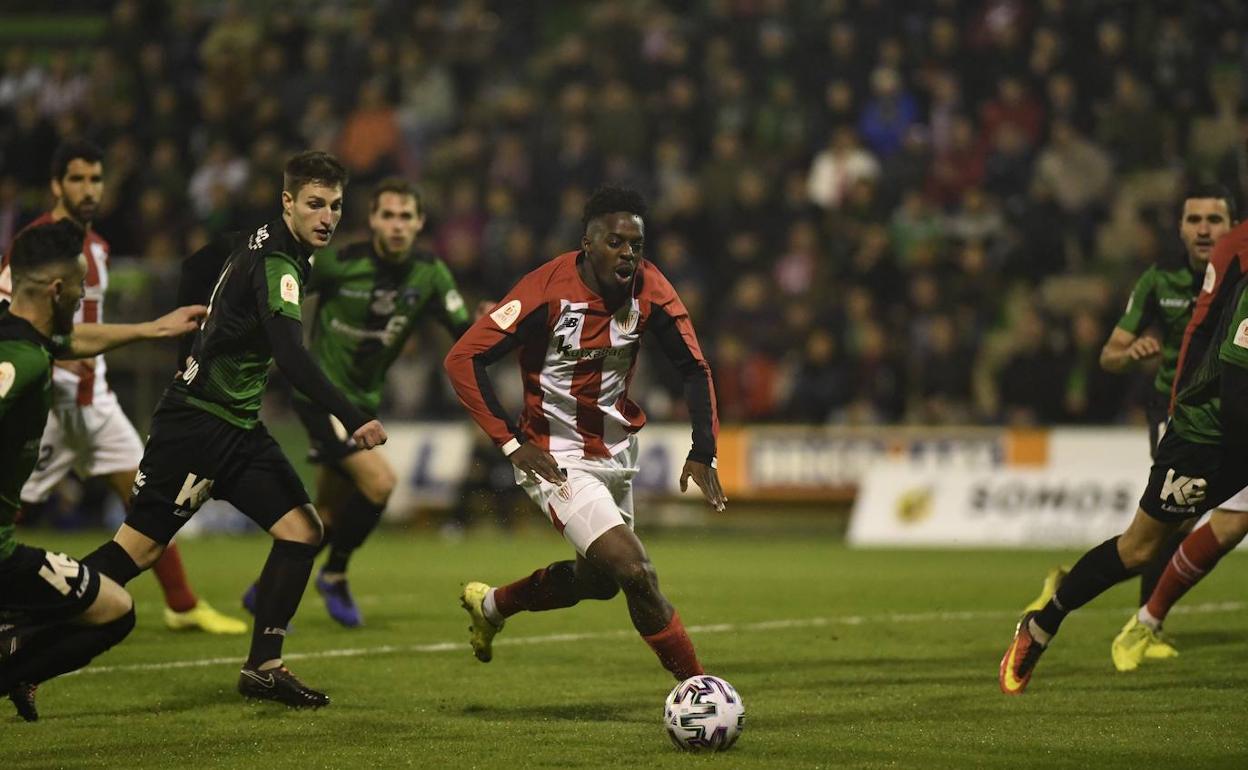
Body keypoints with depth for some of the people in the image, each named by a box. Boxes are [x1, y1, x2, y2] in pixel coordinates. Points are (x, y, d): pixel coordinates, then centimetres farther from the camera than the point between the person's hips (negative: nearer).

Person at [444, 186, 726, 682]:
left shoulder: (648, 289, -8)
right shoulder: (548, 290, -22)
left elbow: (694, 368, 3)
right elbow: (463, 358, -19)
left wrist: (703, 452, -8)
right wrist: (512, 443, -22)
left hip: (617, 453, 7)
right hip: (558, 460, -7)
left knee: (599, 580, 22)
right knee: (635, 571, -19)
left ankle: (489, 606, 45)